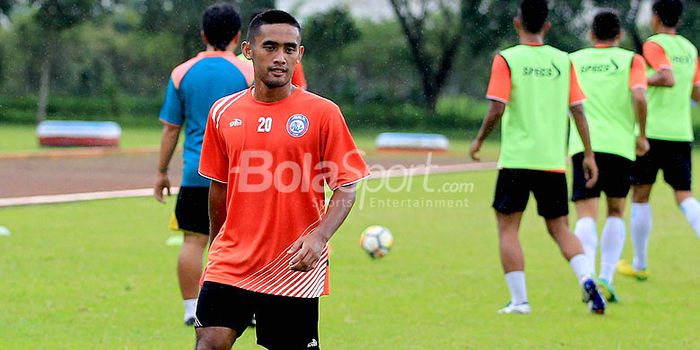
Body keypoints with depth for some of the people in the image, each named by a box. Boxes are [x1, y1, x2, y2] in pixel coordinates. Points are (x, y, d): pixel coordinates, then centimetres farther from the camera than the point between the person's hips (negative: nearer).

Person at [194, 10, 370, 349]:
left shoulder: (323, 113, -5)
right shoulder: (223, 112, 6)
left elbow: (346, 187, -5)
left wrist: (319, 236, -21)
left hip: (295, 268, -2)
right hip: (231, 260, 2)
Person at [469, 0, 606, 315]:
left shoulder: (507, 60, -5)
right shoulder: (563, 62, 6)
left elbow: (497, 109, -12)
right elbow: (577, 110, 5)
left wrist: (479, 141, 4)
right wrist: (589, 155, 10)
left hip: (516, 159, -4)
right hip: (554, 162, 4)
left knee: (508, 228, 6)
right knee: (560, 228, 12)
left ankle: (519, 300, -1)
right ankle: (587, 280, -11)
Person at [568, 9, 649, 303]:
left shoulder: (574, 61, 12)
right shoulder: (630, 60, 6)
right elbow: (639, 96, -11)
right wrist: (642, 136, 1)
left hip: (583, 146, 0)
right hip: (620, 145, 0)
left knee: (587, 215, -4)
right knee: (616, 213, 17)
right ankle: (606, 279, 6)